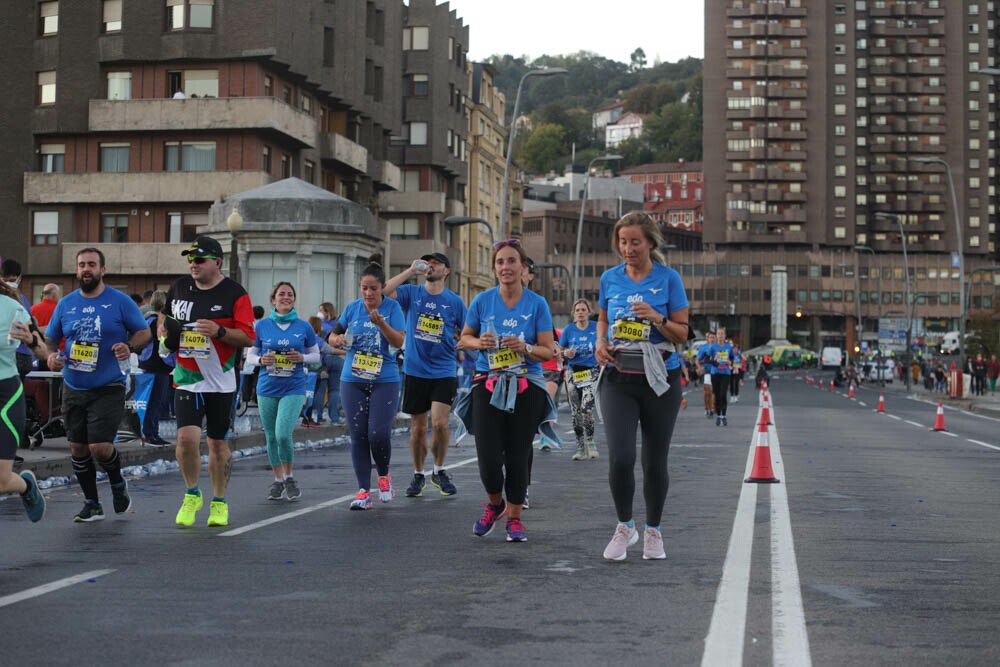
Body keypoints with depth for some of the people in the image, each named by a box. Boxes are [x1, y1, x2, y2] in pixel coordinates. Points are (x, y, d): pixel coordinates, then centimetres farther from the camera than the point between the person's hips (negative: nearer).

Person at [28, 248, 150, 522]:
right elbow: (49, 339, 15)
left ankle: (118, 484, 19)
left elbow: (144, 332, 3)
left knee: (100, 447, -13)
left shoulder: (120, 302, -2)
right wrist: (50, 355, -7)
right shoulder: (66, 304, 8)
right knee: (78, 448, 6)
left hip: (108, 389, -4)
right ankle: (92, 504, 22)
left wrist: (129, 346, -18)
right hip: (73, 389, 4)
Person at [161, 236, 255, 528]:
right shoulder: (179, 288, 7)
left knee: (218, 443, 6)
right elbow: (165, 314, 26)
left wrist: (219, 331, -26)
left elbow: (248, 337, -11)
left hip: (222, 382, -2)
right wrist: (164, 329, 5)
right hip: (187, 380, 2)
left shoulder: (234, 294, -7)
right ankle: (192, 495, 10)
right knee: (187, 438, -13)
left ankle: (219, 502, 23)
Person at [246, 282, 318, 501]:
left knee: (283, 434, -16)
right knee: (271, 437, 8)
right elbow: (250, 355, 10)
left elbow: (316, 355, 11)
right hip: (267, 388, 2)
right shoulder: (262, 326, 4)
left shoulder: (304, 327, 3)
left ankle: (289, 477, 5)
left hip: (294, 388, -2)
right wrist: (261, 360, -11)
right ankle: (277, 481, 23)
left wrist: (302, 358, -10)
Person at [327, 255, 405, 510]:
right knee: (358, 435, 0)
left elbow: (399, 341, -11)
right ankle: (363, 491, 6)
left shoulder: (392, 307, -2)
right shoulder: (352, 308, 6)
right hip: (353, 379, 3)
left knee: (378, 433, -13)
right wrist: (338, 339, -11)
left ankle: (384, 475, 16)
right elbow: (332, 337, 12)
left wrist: (380, 323, -26)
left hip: (384, 379, -3)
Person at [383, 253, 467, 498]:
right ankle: (418, 475, 23)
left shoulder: (455, 301, 4)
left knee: (439, 423, -13)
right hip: (415, 371, 1)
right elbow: (383, 291, -13)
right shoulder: (412, 293, 4)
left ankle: (439, 470, 9)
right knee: (418, 427, 7)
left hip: (444, 372, -1)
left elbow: (464, 335, 12)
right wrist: (411, 271, -15)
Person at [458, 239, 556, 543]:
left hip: (526, 387, 0)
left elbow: (548, 351, 0)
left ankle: (514, 517, 20)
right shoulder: (482, 301, 2)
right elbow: (465, 338, 15)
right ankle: (494, 504, 22)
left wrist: (525, 348, -19)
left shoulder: (537, 304, 0)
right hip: (488, 385, 0)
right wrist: (479, 343, -6)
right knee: (489, 458, -8)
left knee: (518, 456, 1)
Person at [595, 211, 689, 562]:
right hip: (618, 379, 1)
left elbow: (682, 332, 0)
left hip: (660, 379, -1)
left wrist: (657, 318, -18)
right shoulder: (610, 278, 6)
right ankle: (624, 526, 11)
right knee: (620, 457, -12)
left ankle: (653, 531, 24)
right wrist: (601, 343, 2)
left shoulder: (668, 278, -2)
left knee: (655, 461, 4)